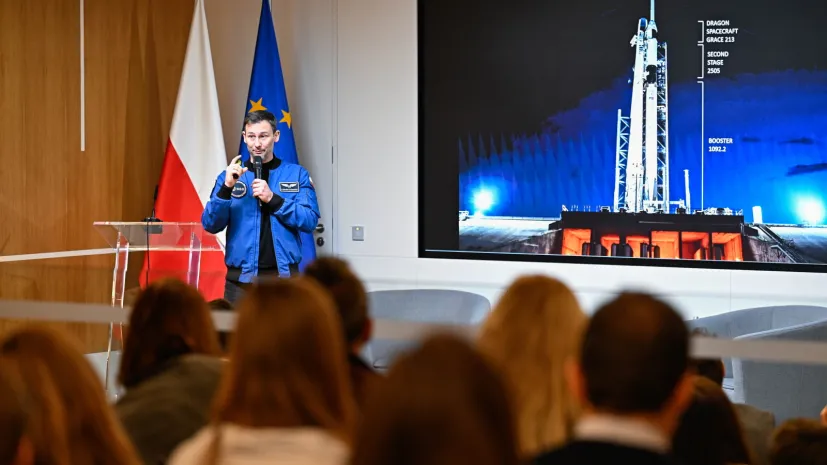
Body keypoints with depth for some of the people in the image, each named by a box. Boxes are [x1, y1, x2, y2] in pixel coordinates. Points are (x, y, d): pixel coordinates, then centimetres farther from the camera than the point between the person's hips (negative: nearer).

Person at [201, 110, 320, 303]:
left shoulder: (297, 174, 5)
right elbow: (210, 225, -2)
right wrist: (227, 188, -16)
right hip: (241, 279, 1)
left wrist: (273, 199, -16)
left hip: (284, 276, -1)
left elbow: (310, 220, -5)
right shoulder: (229, 177, 7)